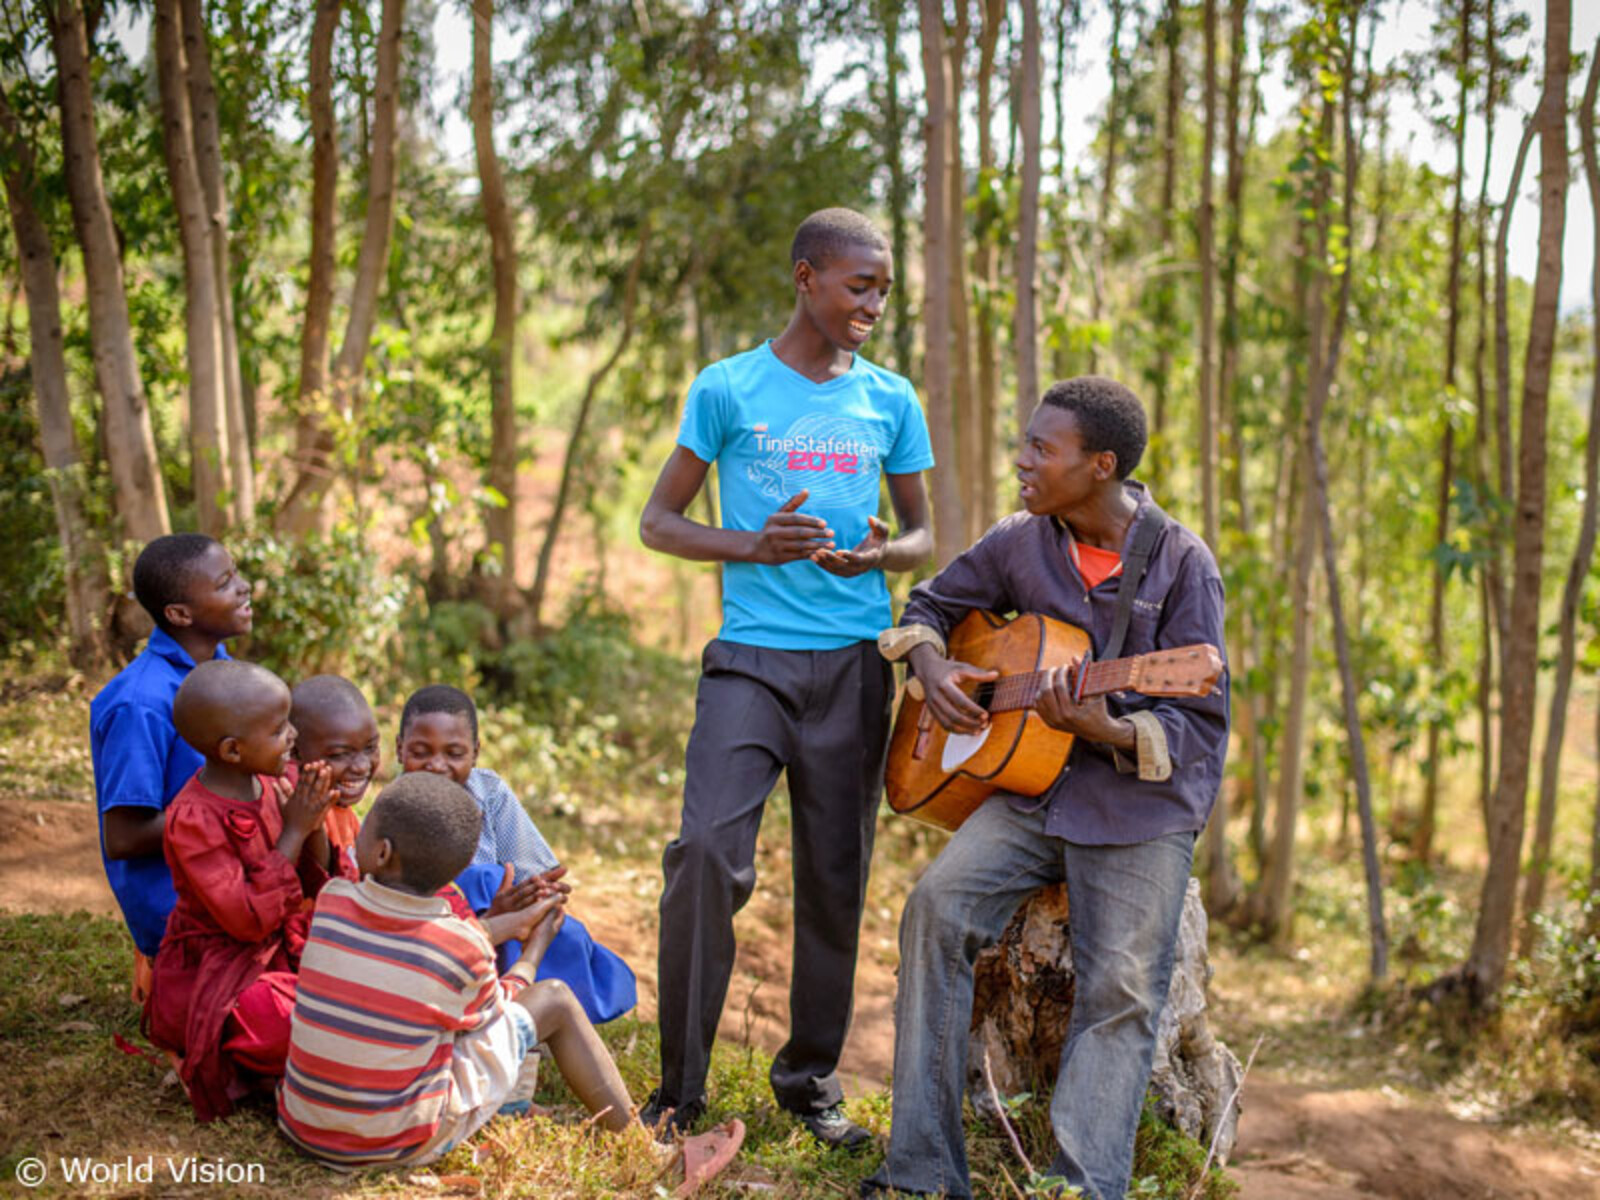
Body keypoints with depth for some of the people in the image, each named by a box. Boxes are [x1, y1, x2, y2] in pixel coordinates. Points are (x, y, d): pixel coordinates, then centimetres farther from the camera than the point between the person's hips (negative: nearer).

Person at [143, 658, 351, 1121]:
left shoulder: (273, 785, -1)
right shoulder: (192, 821, -23)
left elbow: (316, 885, 6)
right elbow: (249, 920, -25)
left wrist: (314, 825, -14)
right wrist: (293, 833, -23)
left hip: (280, 952, 8)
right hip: (215, 974, -8)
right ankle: (211, 1062, -2)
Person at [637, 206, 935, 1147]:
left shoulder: (892, 401, 10)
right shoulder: (729, 389, 1)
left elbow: (923, 534, 17)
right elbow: (659, 520, 5)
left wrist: (883, 553, -7)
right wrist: (754, 547, -12)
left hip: (855, 660, 3)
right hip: (751, 654, -3)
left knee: (837, 874, 6)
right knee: (708, 851, -15)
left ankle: (812, 1076, 21)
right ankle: (682, 1086, -2)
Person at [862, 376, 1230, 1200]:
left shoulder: (1180, 562, -6)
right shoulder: (1020, 542, 6)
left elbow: (1203, 721, -8)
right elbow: (931, 603, 23)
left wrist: (1108, 732, -27)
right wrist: (929, 666, 0)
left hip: (1142, 802, -3)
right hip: (1034, 786, 3)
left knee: (1124, 989, -20)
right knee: (937, 907, -20)